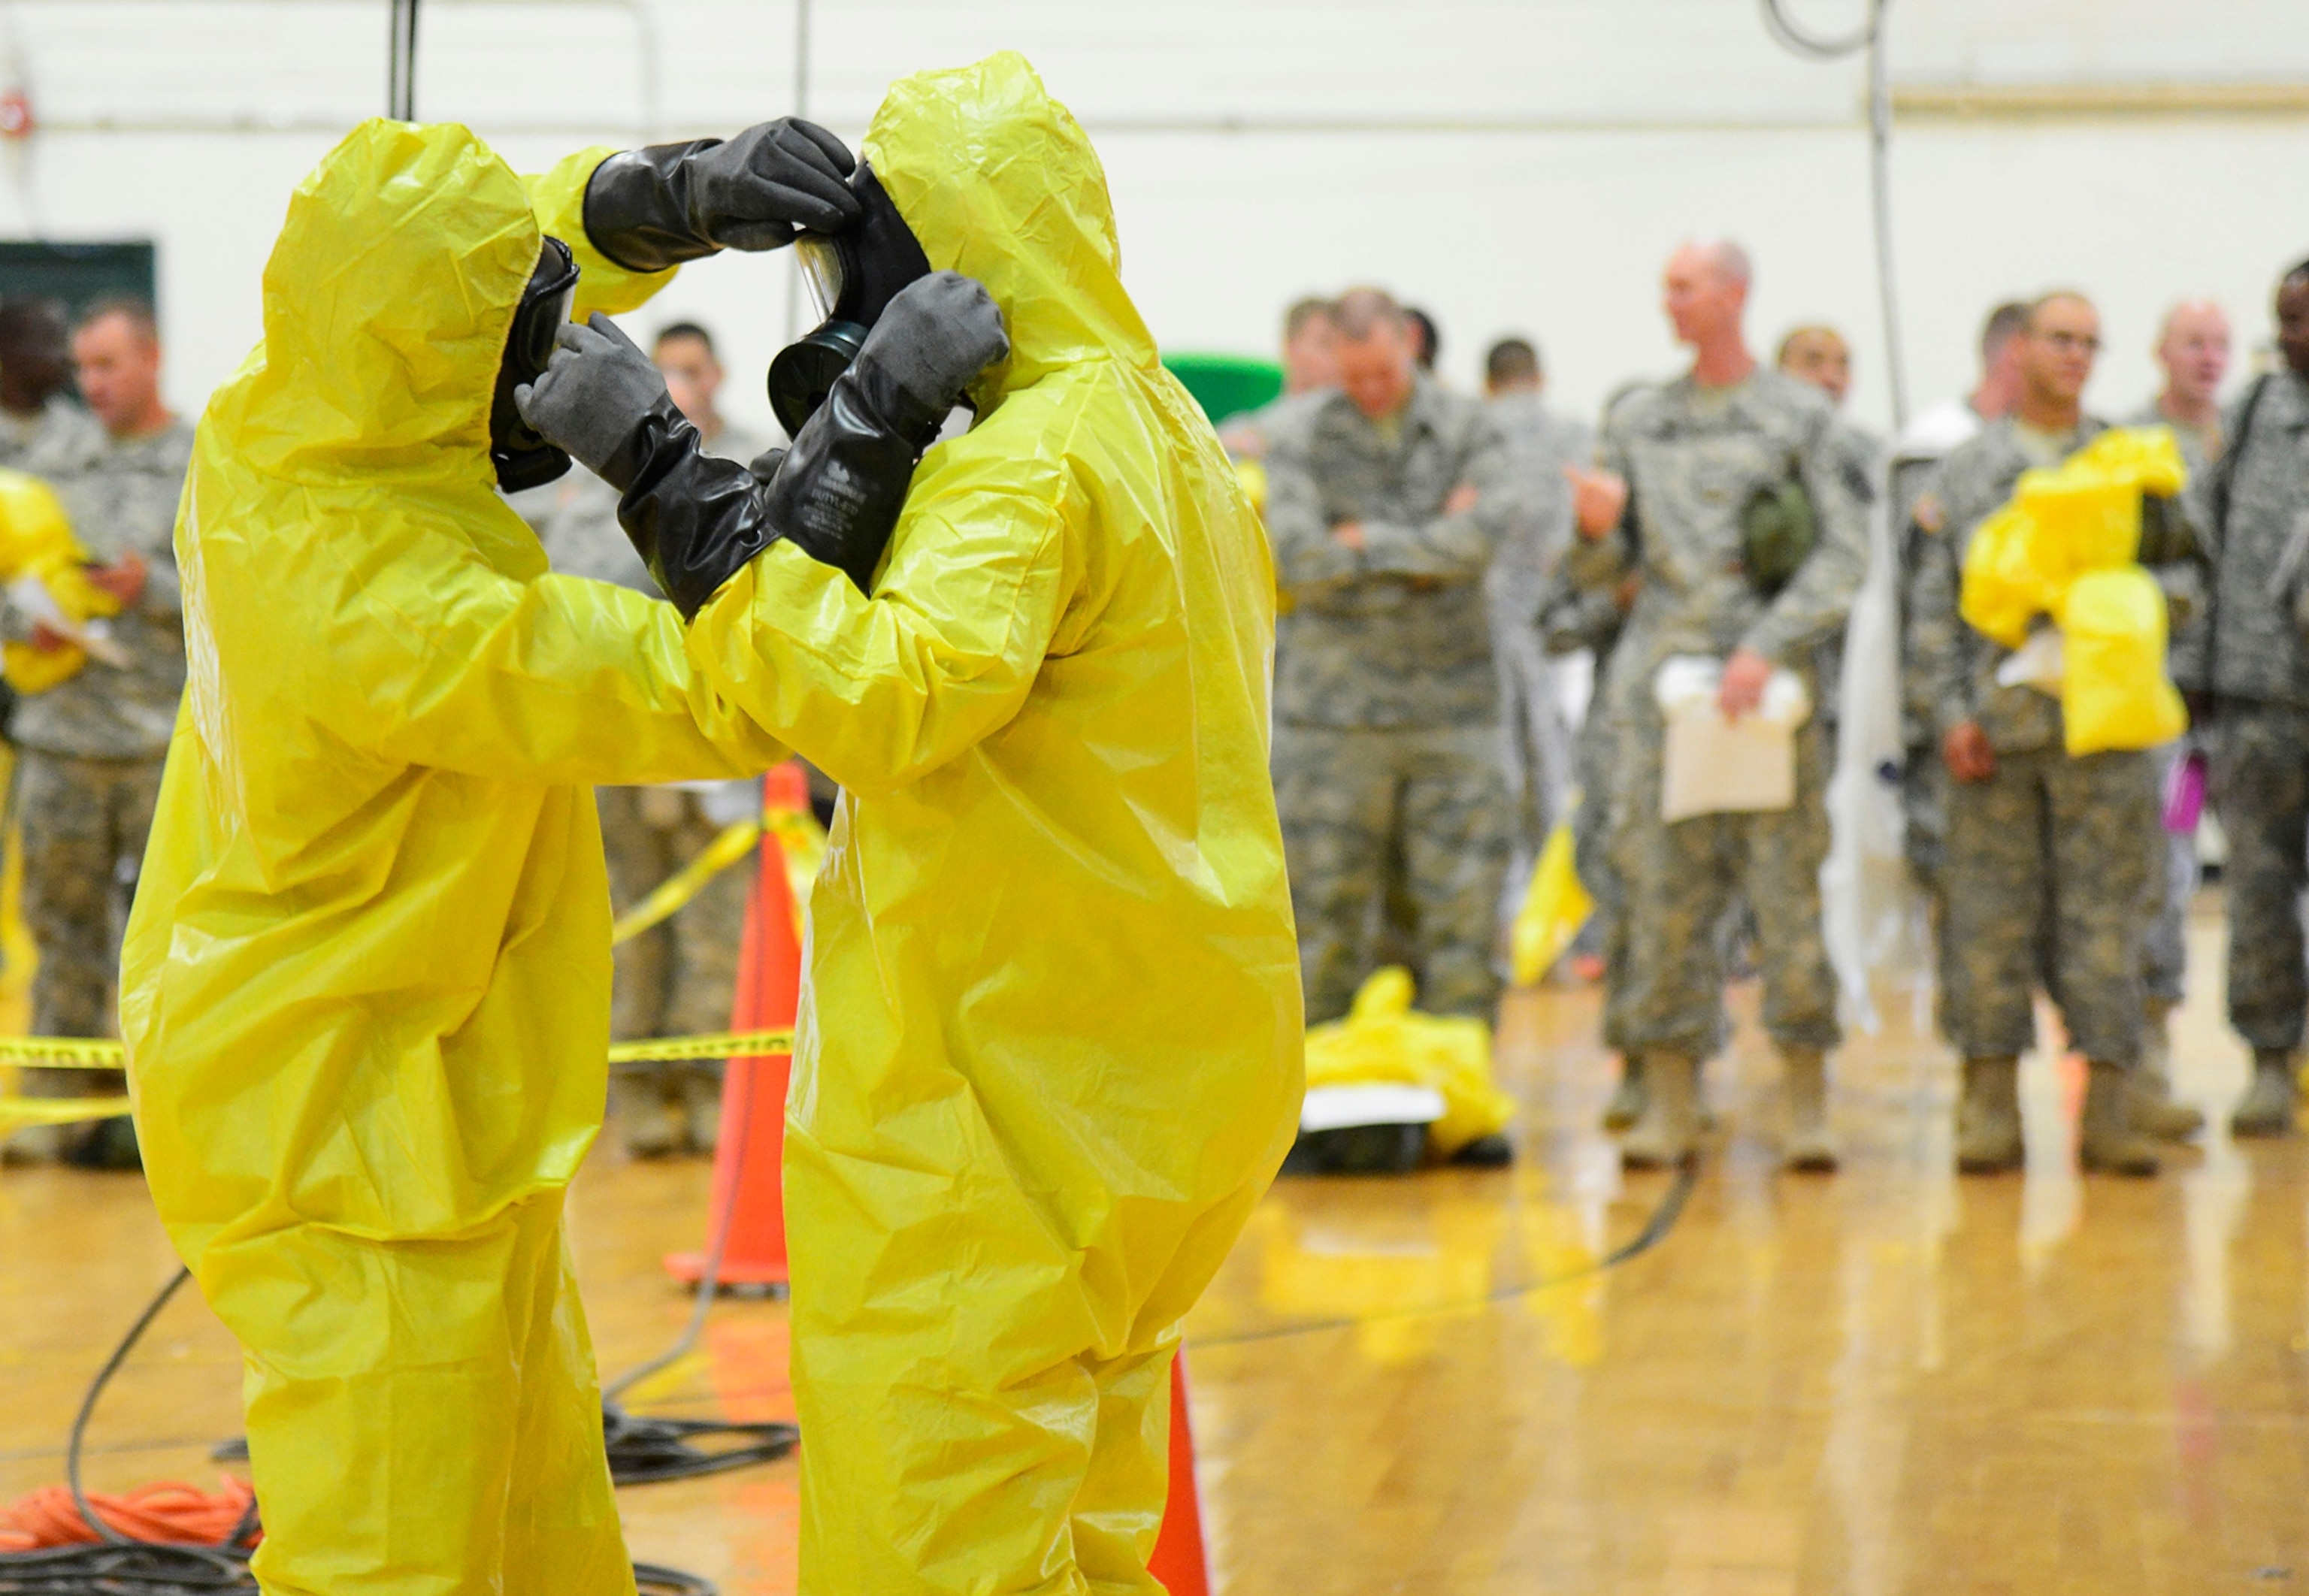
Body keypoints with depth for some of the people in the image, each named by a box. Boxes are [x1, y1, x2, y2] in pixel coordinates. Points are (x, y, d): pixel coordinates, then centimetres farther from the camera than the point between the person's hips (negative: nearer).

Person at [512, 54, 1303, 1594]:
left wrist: (667, 472, -29)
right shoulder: (1162, 432, 14)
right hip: (1154, 1051, 10)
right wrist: (879, 437, -5)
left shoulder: (1033, 460, -18)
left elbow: (887, 696, -32)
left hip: (1016, 1089, -10)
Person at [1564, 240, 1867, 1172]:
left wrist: (1767, 648, -13)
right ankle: (1667, 1107, 6)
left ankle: (1807, 1105, 3)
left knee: (1787, 887, -4)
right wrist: (1597, 529, -8)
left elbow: (1843, 553, -1)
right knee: (1663, 895, 0)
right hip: (1661, 681, 3)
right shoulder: (1635, 422, 15)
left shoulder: (1800, 418, 6)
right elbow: (1604, 571, 15)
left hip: (1772, 685, -2)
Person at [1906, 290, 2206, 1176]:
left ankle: (2109, 1110, 2)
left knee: (2104, 916, -2)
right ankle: (1992, 1108, 6)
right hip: (1997, 726, 0)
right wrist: (1952, 712, -2)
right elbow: (1935, 604, 9)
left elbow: (2187, 573, 12)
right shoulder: (1967, 468, 12)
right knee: (1992, 918, 0)